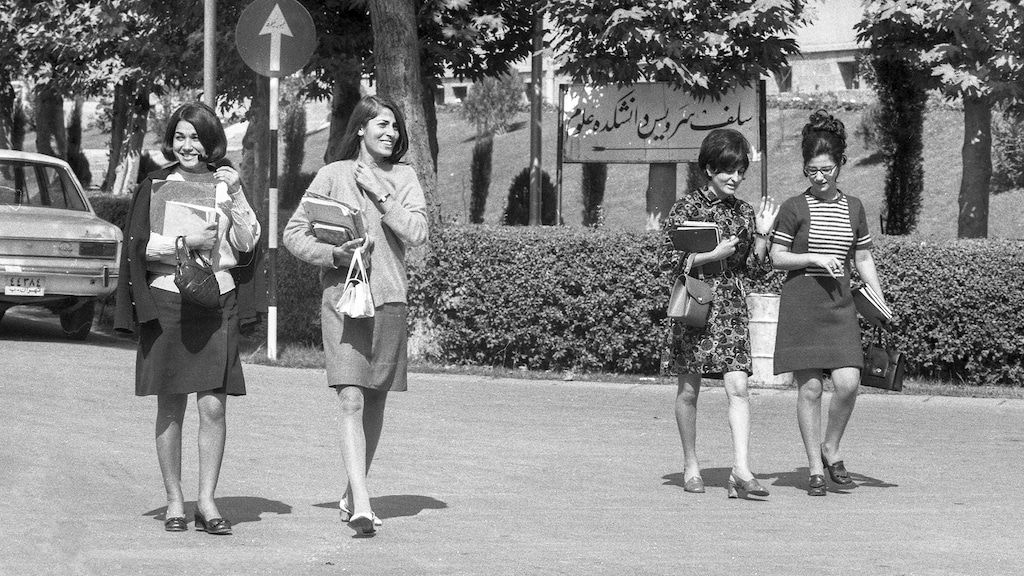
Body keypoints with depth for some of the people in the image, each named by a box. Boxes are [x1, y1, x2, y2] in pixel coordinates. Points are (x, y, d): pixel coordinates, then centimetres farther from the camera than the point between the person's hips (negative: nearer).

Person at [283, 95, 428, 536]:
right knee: (351, 400, -15)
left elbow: (417, 233, -3)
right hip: (342, 296, -3)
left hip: (389, 297, 3)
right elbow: (294, 233, 3)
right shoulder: (333, 175, 3)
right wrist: (334, 255, -12)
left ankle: (350, 496, 26)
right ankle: (362, 505, -23)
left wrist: (380, 195, -9)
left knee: (375, 402, 10)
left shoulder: (404, 177, 10)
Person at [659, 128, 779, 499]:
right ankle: (690, 466, 20)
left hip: (732, 307, 3)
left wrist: (761, 234, -1)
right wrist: (713, 254, -14)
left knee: (738, 387, -11)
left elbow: (757, 271, 11)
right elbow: (668, 262, -7)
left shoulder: (744, 213, 10)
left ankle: (740, 468, -18)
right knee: (689, 389, 6)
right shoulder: (687, 208, -2)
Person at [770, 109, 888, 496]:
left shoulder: (853, 208, 10)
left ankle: (831, 449, 13)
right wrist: (814, 258, -14)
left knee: (848, 383, -11)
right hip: (801, 303, -3)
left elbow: (863, 259, 15)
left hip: (840, 304, 3)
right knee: (810, 387, -3)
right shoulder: (795, 208, -1)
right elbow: (777, 257, 0)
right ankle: (815, 468, 6)